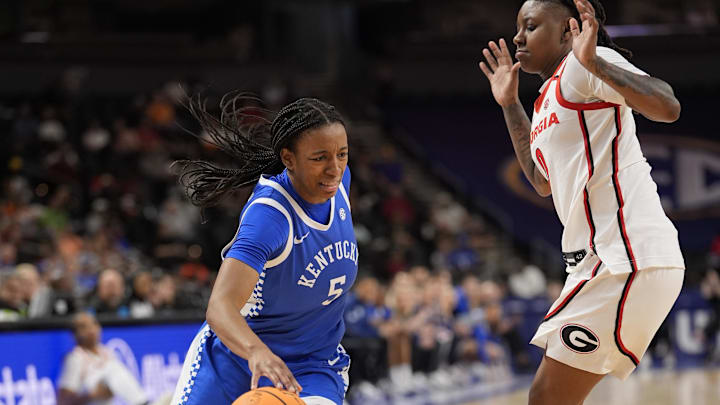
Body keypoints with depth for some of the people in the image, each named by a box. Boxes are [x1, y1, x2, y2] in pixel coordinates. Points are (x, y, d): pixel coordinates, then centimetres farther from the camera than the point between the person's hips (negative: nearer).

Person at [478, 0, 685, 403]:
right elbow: (543, 181, 38)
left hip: (628, 257, -10)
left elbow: (667, 107, -23)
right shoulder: (550, 96, 23)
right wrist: (510, 104, 33)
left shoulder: (582, 67, -6)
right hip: (604, 260, 10)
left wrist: (593, 62, -29)